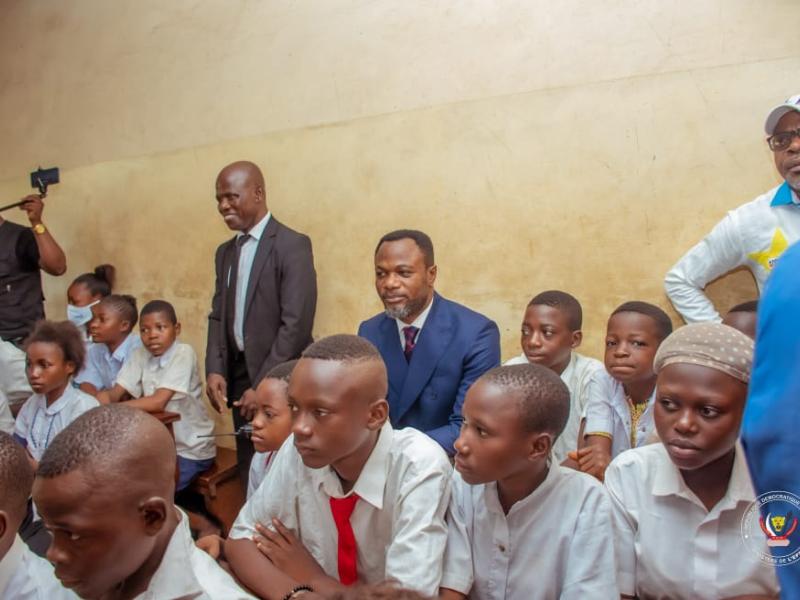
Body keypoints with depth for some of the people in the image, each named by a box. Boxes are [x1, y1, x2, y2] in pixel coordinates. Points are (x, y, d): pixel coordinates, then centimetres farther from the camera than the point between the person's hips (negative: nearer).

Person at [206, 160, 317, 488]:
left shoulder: (293, 245, -11)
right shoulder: (225, 252, 12)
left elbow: (296, 323, -17)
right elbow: (218, 315, 14)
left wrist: (263, 385, -17)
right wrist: (215, 369, -1)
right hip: (237, 375, 7)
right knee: (249, 470, 15)